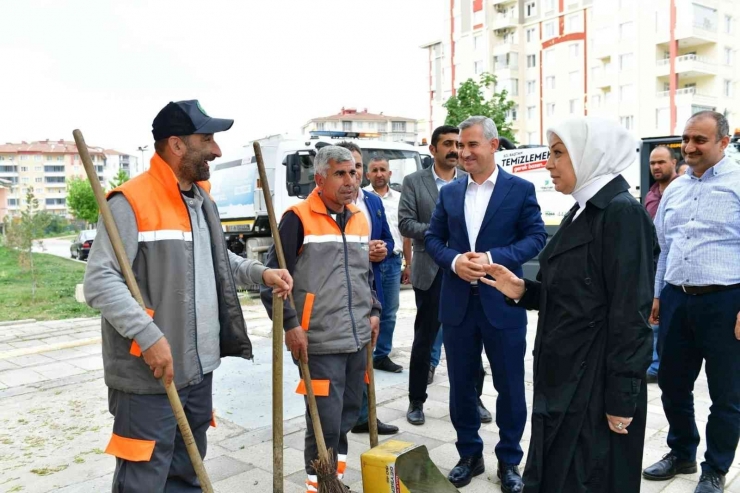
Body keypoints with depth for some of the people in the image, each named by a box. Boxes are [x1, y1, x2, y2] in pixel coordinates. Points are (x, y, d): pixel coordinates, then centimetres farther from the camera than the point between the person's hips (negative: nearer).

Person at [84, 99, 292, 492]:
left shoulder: (202, 200, 13)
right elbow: (99, 281, -19)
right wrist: (149, 336, -26)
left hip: (198, 369, 8)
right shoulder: (130, 202, -14)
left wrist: (261, 273, 8)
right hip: (148, 376, -8)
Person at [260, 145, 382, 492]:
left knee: (348, 415, 16)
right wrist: (290, 324, -16)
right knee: (325, 422, -2)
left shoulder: (360, 220, 12)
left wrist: (374, 311, 13)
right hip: (320, 343, -6)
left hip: (358, 339, 7)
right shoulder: (298, 219, -10)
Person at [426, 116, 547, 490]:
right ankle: (469, 455, 31)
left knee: (510, 387, 9)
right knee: (461, 385, 13)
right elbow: (433, 238, 9)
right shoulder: (449, 193, 9)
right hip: (457, 303, 3)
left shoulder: (521, 189, -1)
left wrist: (493, 258, -19)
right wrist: (454, 260, -12)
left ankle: (509, 461, 28)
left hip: (503, 303, -3)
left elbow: (536, 237, -5)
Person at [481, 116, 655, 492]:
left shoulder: (622, 212, -18)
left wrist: (621, 399, -19)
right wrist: (522, 291, 0)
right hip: (564, 377, 9)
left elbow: (630, 314, -20)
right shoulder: (583, 211, 10)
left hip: (597, 383, -9)